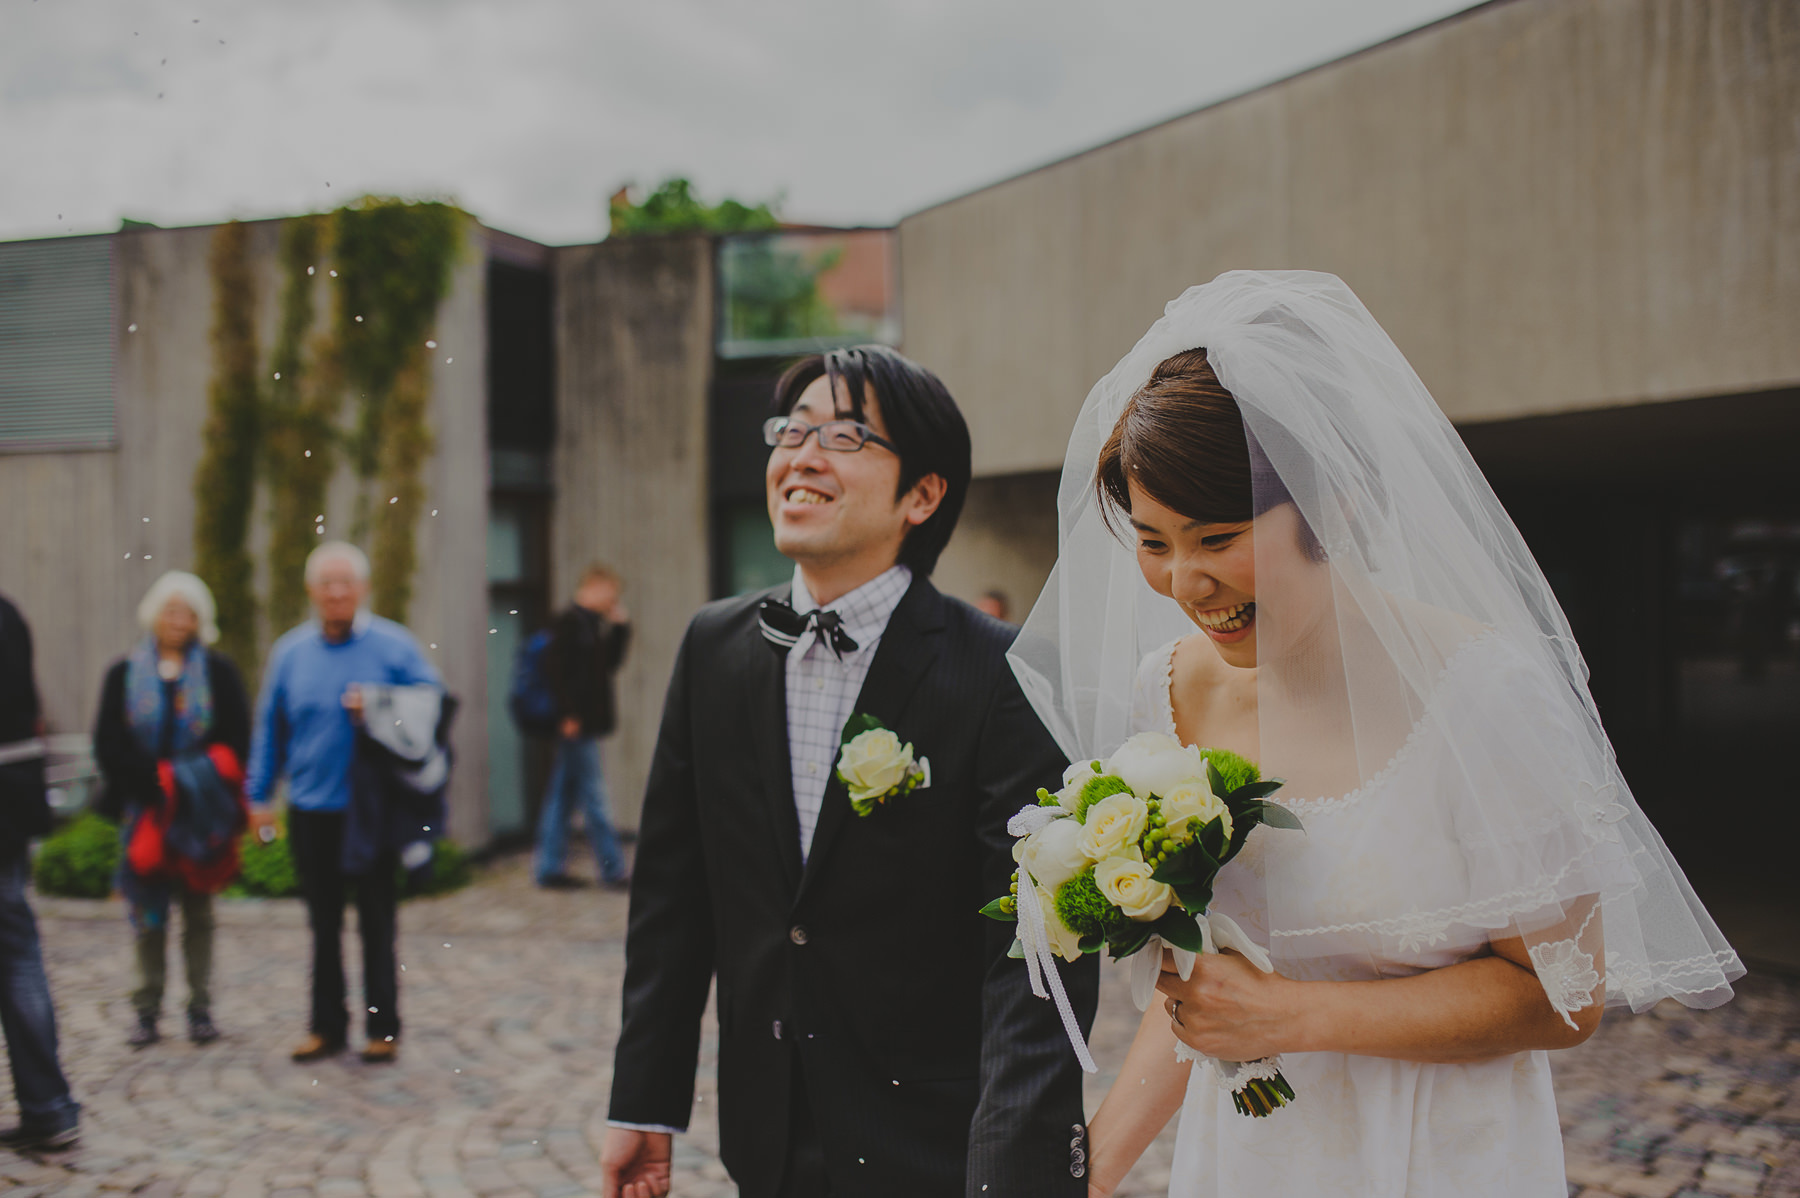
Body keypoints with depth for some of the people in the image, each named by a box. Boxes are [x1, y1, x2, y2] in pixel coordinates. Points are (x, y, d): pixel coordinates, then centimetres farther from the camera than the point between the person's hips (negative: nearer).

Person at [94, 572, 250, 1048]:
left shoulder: (219, 673, 4)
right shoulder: (125, 675, 6)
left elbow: (236, 743, 2)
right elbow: (108, 745, 3)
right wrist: (152, 784, -10)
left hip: (202, 812, 0)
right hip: (145, 811, 1)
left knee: (198, 912, 5)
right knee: (147, 913, 2)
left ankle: (200, 1009, 10)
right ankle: (147, 1010, 10)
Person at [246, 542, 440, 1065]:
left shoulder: (394, 645, -3)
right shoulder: (289, 652, 6)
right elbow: (270, 727, 10)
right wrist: (260, 796, 8)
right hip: (310, 811, 3)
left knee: (377, 922, 4)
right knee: (324, 925, 12)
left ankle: (383, 1028, 13)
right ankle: (327, 1025, 22)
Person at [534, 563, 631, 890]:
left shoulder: (593, 624, 15)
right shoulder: (570, 622, -12)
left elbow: (609, 664, 21)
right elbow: (557, 668, -19)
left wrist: (620, 627, 11)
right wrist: (569, 715, -20)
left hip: (584, 724, 10)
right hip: (577, 726, -10)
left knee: (562, 795, 11)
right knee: (593, 796, -5)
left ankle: (549, 869, 16)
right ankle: (613, 871, -2)